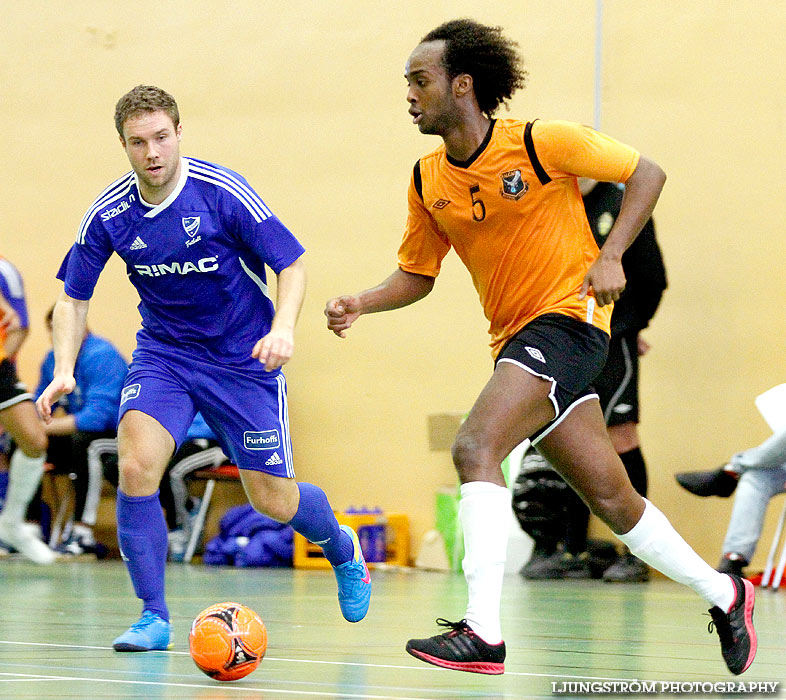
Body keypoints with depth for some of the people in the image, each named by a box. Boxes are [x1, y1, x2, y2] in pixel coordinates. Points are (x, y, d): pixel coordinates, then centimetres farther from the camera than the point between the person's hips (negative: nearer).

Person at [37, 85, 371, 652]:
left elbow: (292, 263, -12)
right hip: (164, 354, 2)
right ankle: (154, 616, -10)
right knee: (136, 465, -23)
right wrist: (64, 370, -14)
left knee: (275, 502, 0)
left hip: (244, 360, -2)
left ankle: (342, 548, 36)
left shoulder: (223, 192, -18)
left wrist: (283, 328, -29)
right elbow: (74, 297, 1)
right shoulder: (108, 213, -9)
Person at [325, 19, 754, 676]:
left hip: (568, 315, -7)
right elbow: (416, 275, 15)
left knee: (474, 448, -25)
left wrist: (610, 256, -15)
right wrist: (361, 302, -5)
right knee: (612, 498, 12)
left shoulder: (540, 142, -12)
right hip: (517, 337, 7)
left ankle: (483, 631, -29)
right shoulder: (428, 179, 6)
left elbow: (647, 172, -3)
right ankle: (722, 593, 31)